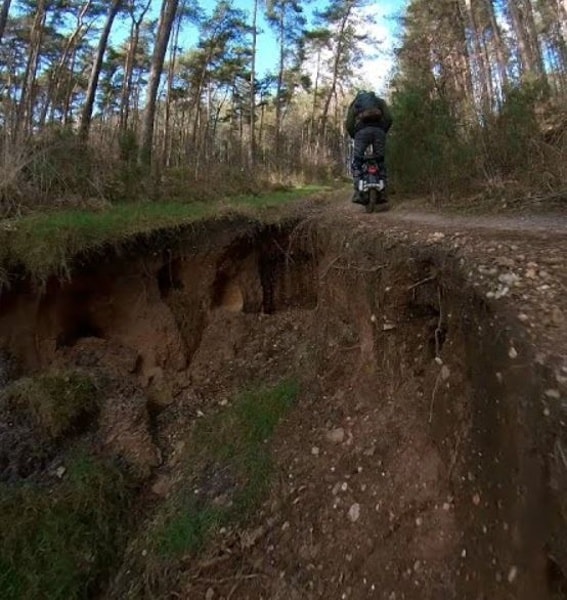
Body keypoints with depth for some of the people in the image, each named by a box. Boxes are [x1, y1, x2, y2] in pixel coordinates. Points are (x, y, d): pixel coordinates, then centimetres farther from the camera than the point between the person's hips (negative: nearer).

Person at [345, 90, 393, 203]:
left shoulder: (355, 103, 27)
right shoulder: (379, 100, 30)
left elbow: (349, 124, 10)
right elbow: (389, 118, 11)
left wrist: (354, 136, 22)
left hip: (362, 130, -2)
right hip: (378, 130, 2)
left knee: (356, 163, 2)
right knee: (380, 162, 10)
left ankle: (358, 192, -15)